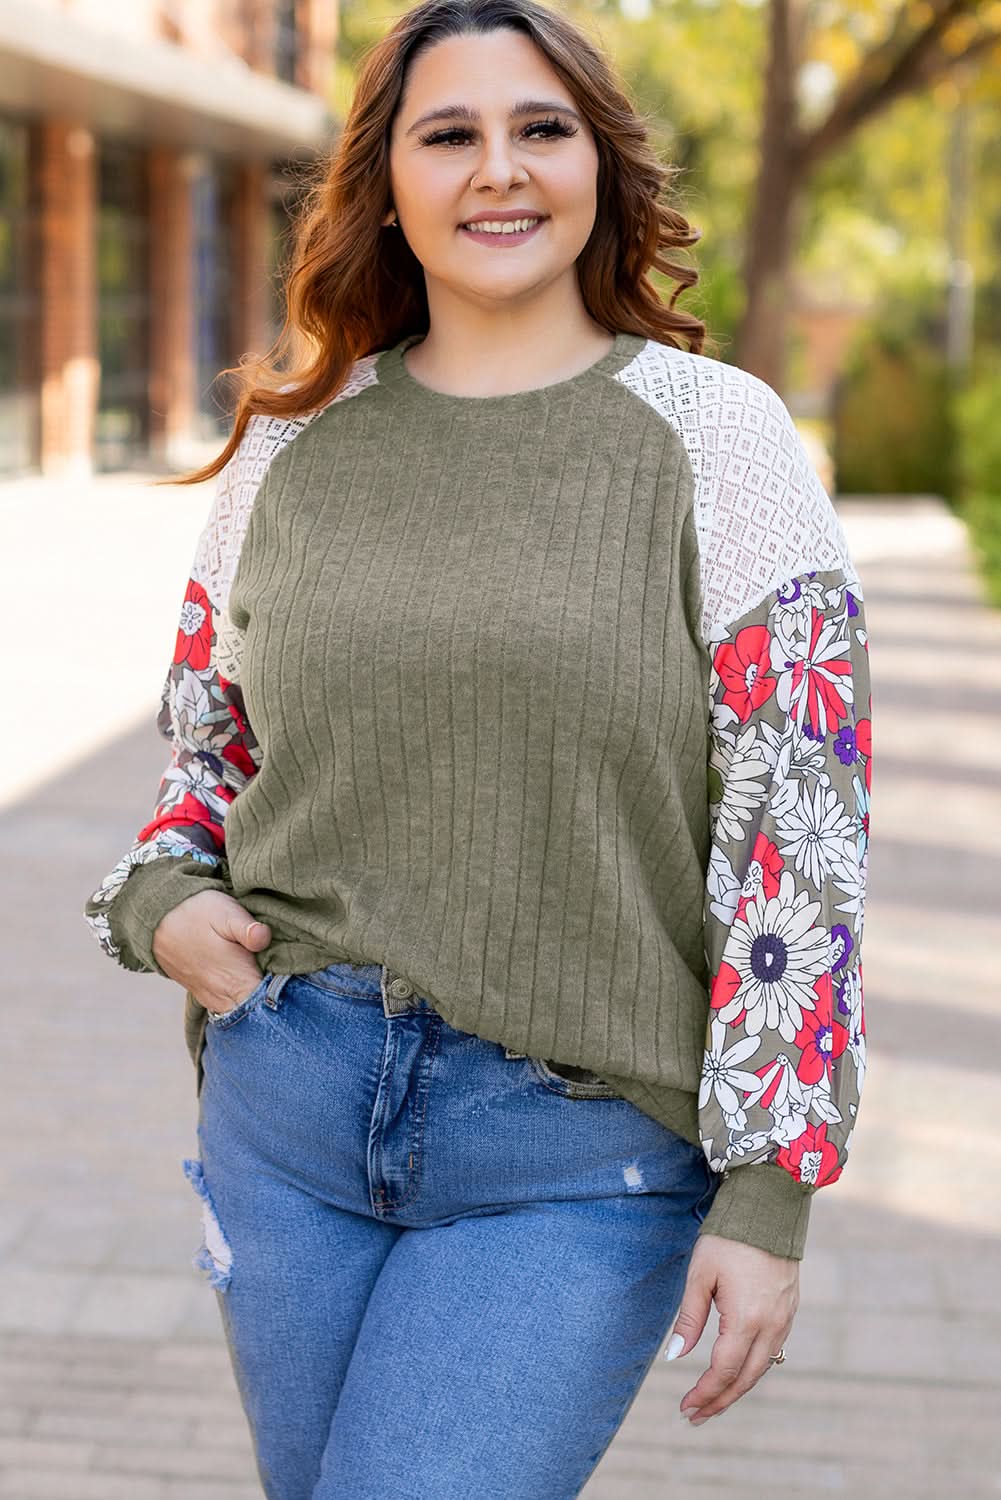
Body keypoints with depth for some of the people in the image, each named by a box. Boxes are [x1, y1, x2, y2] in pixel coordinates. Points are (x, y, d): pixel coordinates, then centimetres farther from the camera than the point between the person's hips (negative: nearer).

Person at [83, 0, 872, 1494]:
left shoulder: (714, 433, -4)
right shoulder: (298, 441, 7)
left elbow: (801, 824, -7)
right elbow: (204, 732, 20)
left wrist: (768, 1195, -11)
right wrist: (163, 903, -2)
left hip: (581, 1152, -4)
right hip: (290, 1100, 4)